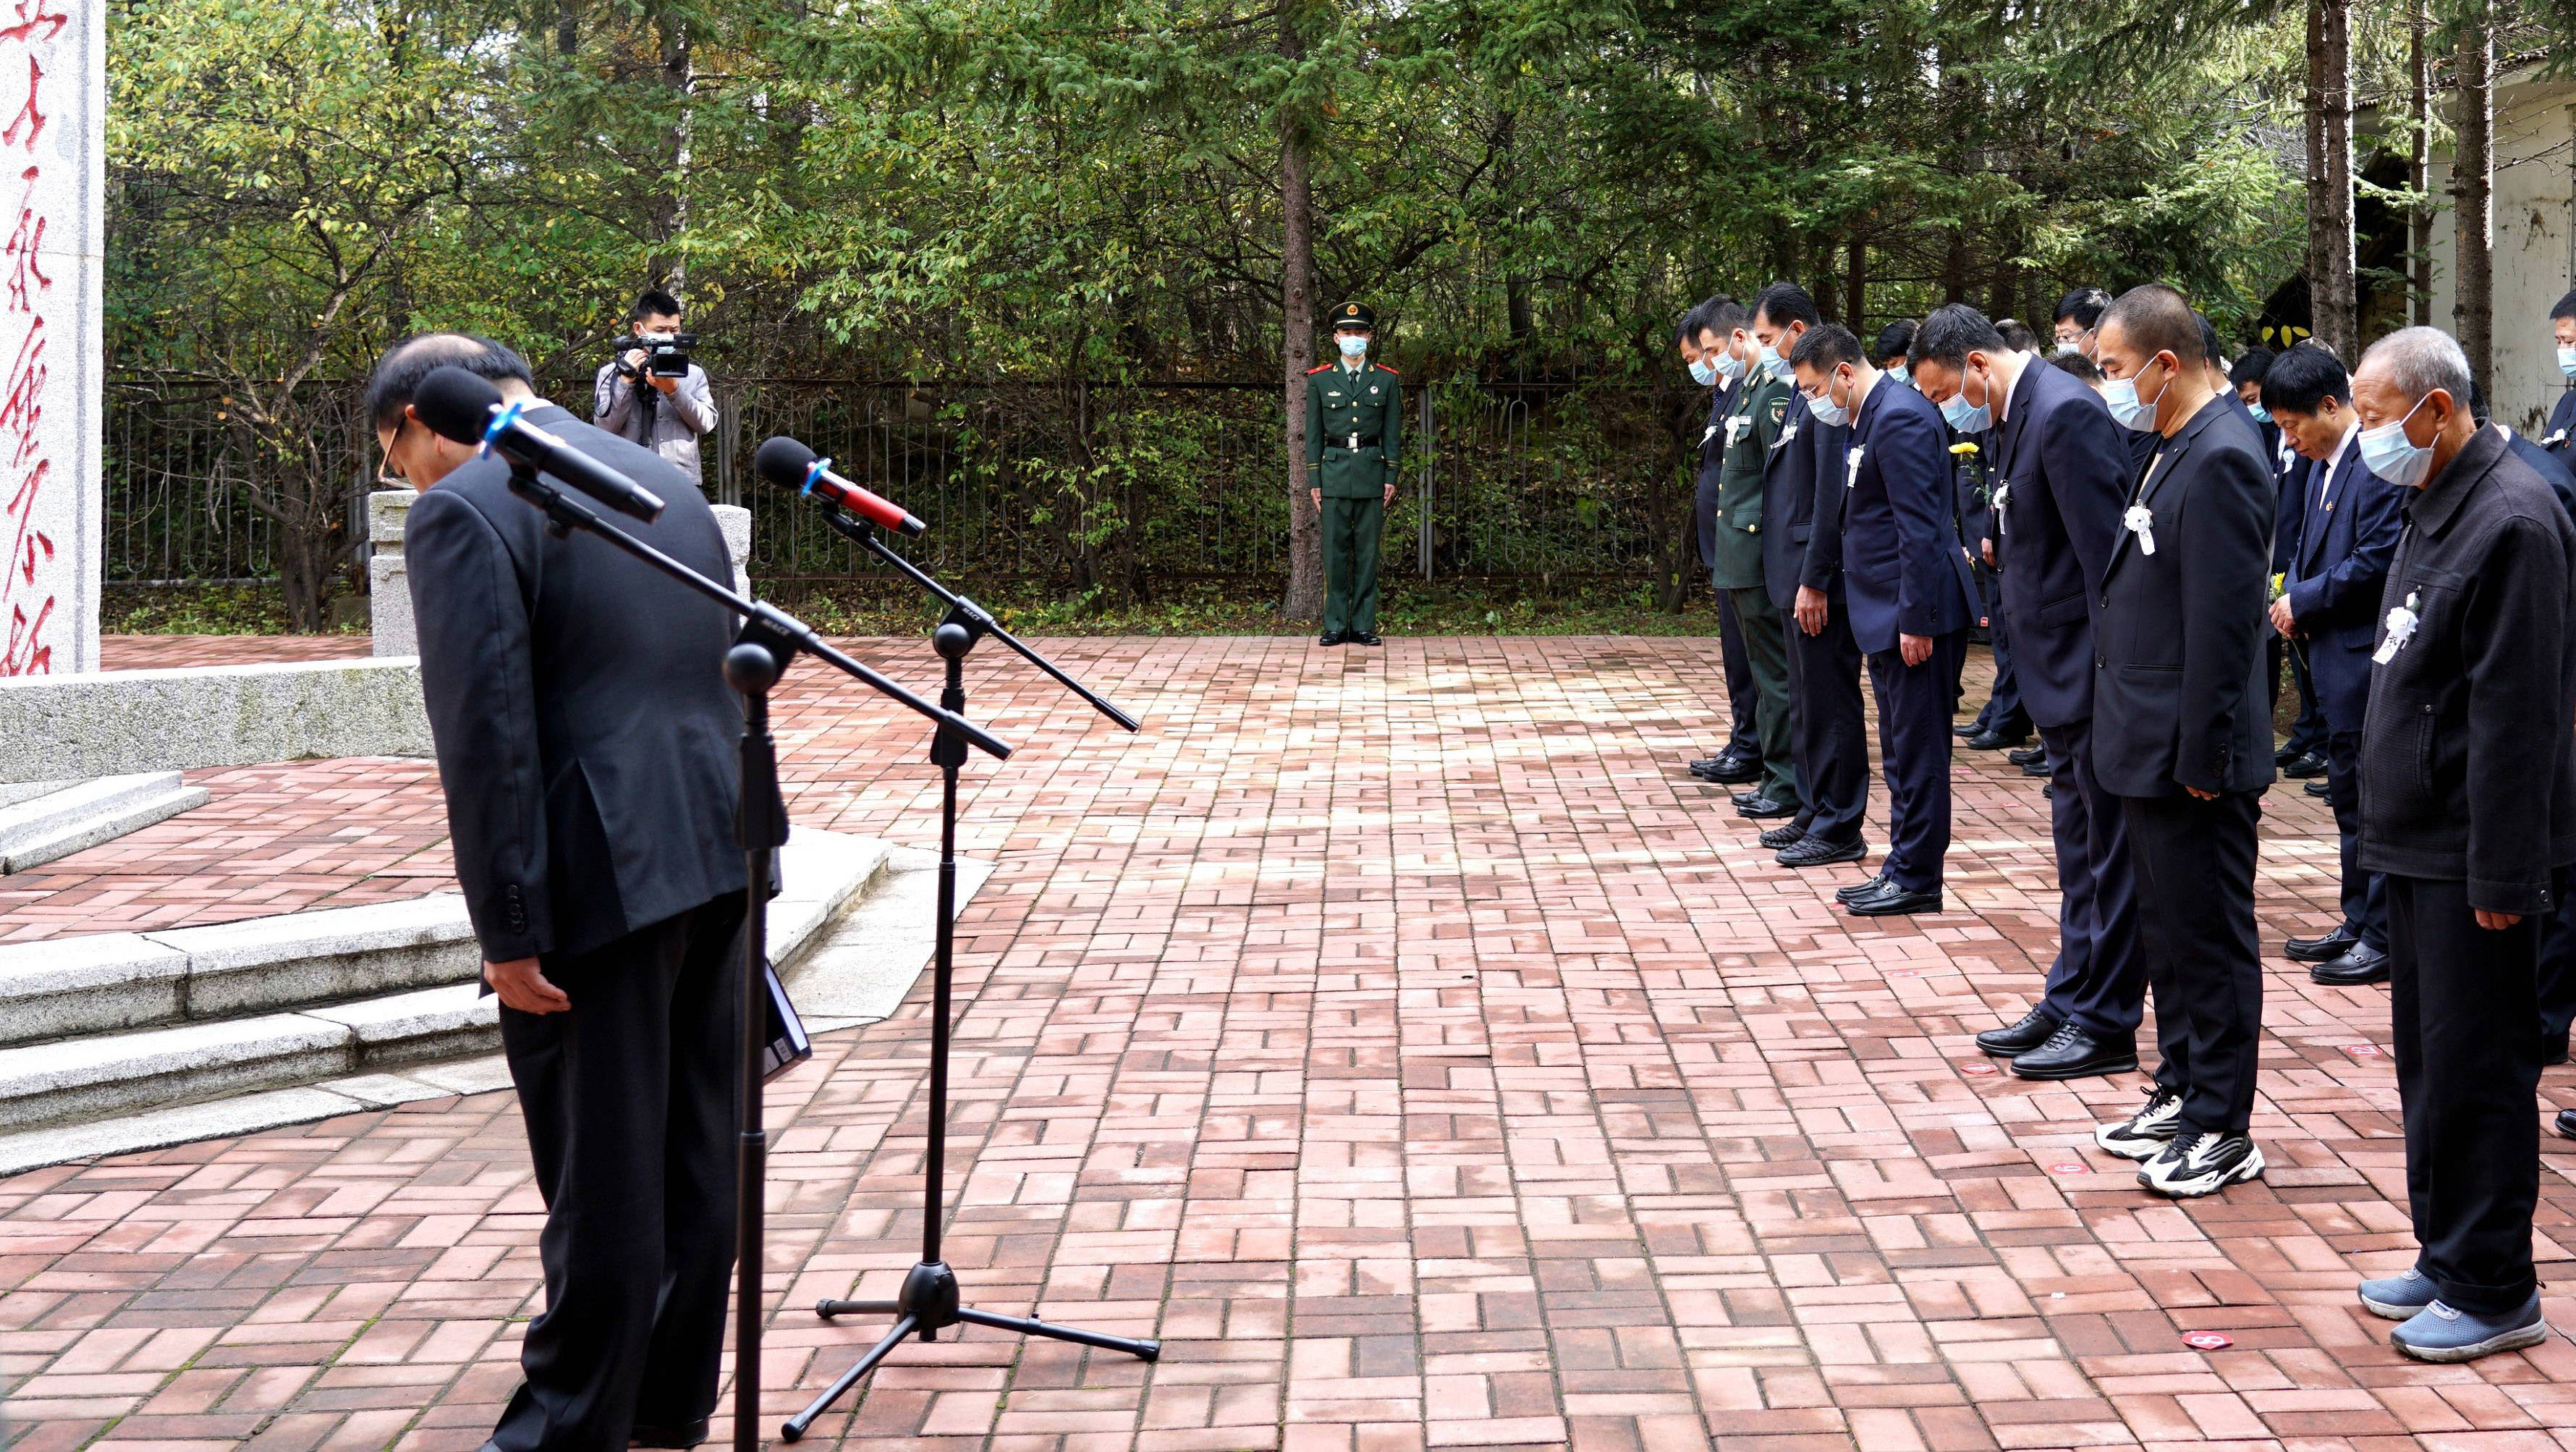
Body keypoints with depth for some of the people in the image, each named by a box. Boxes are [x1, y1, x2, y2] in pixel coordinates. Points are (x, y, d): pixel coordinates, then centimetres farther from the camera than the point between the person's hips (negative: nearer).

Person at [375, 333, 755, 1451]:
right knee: (694, 1150, 16)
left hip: (601, 878, -8)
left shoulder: (462, 512, -10)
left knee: (599, 1170, 2)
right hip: (716, 855, 8)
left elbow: (487, 739, -17)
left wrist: (509, 931, -15)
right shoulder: (664, 480, 15)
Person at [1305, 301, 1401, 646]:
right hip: (1334, 472, 0)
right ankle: (1335, 626, 5)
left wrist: (1391, 478, 0)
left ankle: (1364, 626, 7)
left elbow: (1393, 434, 8)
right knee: (1335, 551, -1)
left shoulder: (1387, 380, 7)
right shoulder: (1320, 380, 6)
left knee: (1368, 552, 2)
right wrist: (1314, 481, 1)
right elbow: (1313, 434, 7)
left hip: (1371, 474, 0)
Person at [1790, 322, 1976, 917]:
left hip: (1915, 614, -10)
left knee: (1918, 750, -2)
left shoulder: (1899, 418, -17)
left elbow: (1919, 528, -21)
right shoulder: (1869, 419, 13)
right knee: (1901, 750, 15)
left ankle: (1918, 879, 4)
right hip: (1886, 617, 10)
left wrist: (1915, 620, -21)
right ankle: (1902, 867, 23)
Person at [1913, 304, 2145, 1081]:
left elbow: (2106, 551, -22)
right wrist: (2002, 552, 5)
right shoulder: (2018, 414, 12)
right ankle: (2069, 1004, 27)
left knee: (2109, 850, 0)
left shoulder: (2066, 413, -19)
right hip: (2063, 676, 10)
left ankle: (2107, 1025, 7)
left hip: (2096, 673, -10)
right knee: (2078, 848, 17)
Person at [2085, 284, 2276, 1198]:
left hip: (2191, 761, -10)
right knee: (2168, 934, 18)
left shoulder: (2220, 461, -19)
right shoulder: (2177, 450, 12)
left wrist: (2201, 760, -21)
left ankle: (2222, 1131, 9)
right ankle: (2180, 1094, 30)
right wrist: (2159, 748, 17)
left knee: (2210, 941, 0)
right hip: (2149, 749, 10)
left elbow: (2222, 627, -22)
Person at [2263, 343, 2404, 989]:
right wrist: (2292, 599, 3)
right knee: (2348, 795, 16)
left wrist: (2302, 600, -12)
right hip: (2334, 654, 10)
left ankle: (2384, 938, 5)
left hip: (2365, 654, -10)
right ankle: (2359, 925, 26)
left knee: (2374, 797, -3)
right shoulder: (2321, 465, 13)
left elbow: (2375, 562, -22)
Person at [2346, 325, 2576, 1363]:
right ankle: (2444, 1259, 27)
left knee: (2474, 1071, -2)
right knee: (2427, 1062, 16)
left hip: (2472, 857, -10)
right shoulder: (2434, 505, 13)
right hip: (2419, 842, 10)